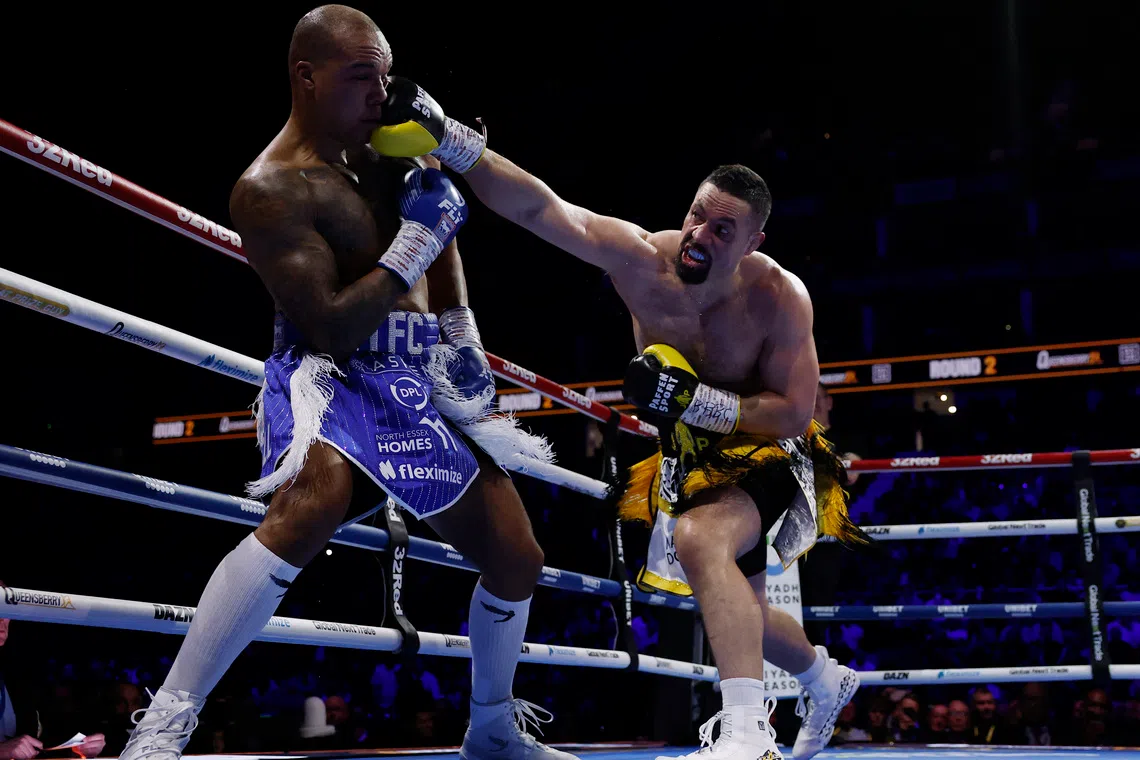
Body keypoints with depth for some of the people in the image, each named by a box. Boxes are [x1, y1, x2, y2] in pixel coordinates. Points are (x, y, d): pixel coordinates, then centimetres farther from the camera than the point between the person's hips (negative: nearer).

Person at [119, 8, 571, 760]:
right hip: (332, 379, -7)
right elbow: (330, 328, -22)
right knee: (314, 504, -41)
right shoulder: (272, 190, -17)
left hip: (420, 383, 7)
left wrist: (463, 338, 12)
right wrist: (415, 241, -21)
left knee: (517, 559, 11)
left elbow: (444, 231, 22)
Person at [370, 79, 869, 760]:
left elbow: (794, 413, -23)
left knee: (699, 537, -37)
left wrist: (696, 399, -35)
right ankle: (829, 681, 53)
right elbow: (537, 206, -34)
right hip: (691, 455, 5)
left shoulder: (779, 297, -27)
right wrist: (445, 137, -47)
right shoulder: (643, 259, -23)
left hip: (765, 452, -5)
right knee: (738, 610, 21)